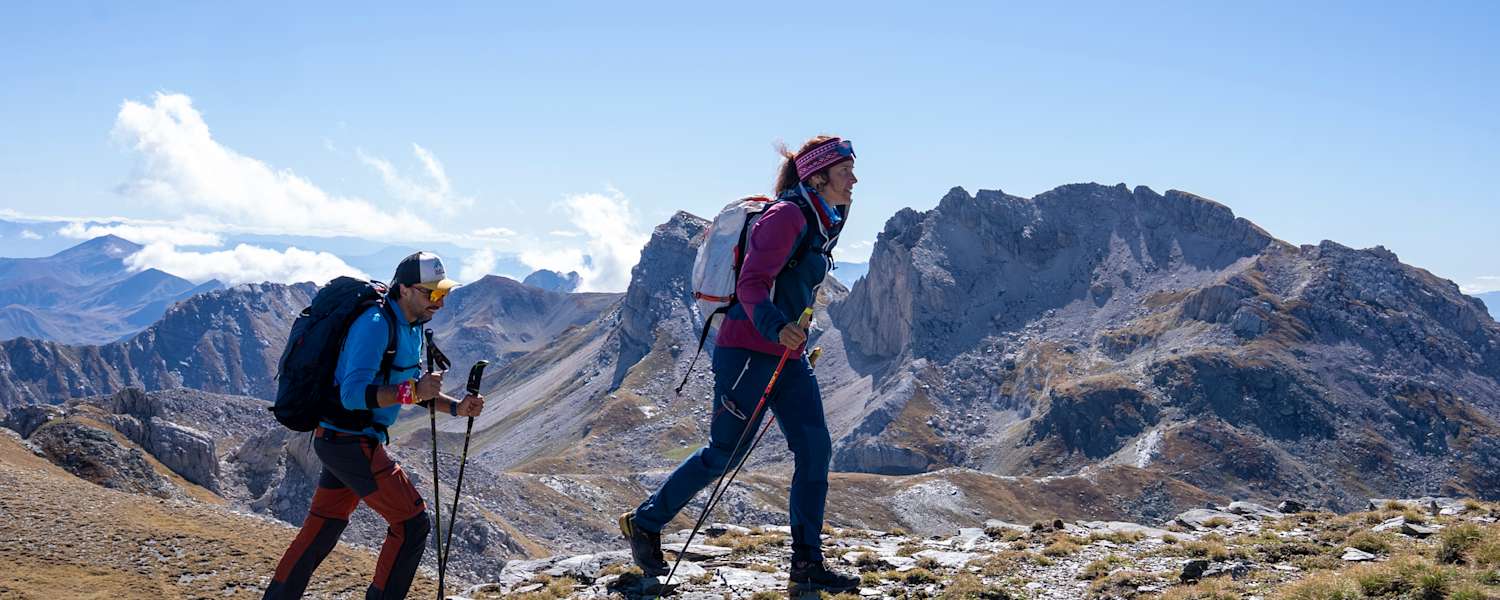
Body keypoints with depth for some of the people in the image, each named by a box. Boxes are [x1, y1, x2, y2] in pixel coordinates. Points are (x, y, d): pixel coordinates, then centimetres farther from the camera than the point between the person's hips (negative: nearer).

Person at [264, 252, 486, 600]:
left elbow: (410, 388, 19)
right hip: (350, 442, -10)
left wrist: (455, 407, 5)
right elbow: (354, 394, -27)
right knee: (412, 523, -6)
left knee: (323, 526, 20)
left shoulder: (412, 327, 10)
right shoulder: (376, 325, -21)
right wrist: (412, 391, -32)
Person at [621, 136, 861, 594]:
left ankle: (807, 565, 3)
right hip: (748, 351, -9)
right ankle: (644, 522, 20)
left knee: (815, 449, -1)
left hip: (787, 356, 9)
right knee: (724, 453, 1)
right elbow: (751, 284, -24)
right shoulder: (786, 216, -15)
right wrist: (776, 327, -40)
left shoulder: (822, 223, 14)